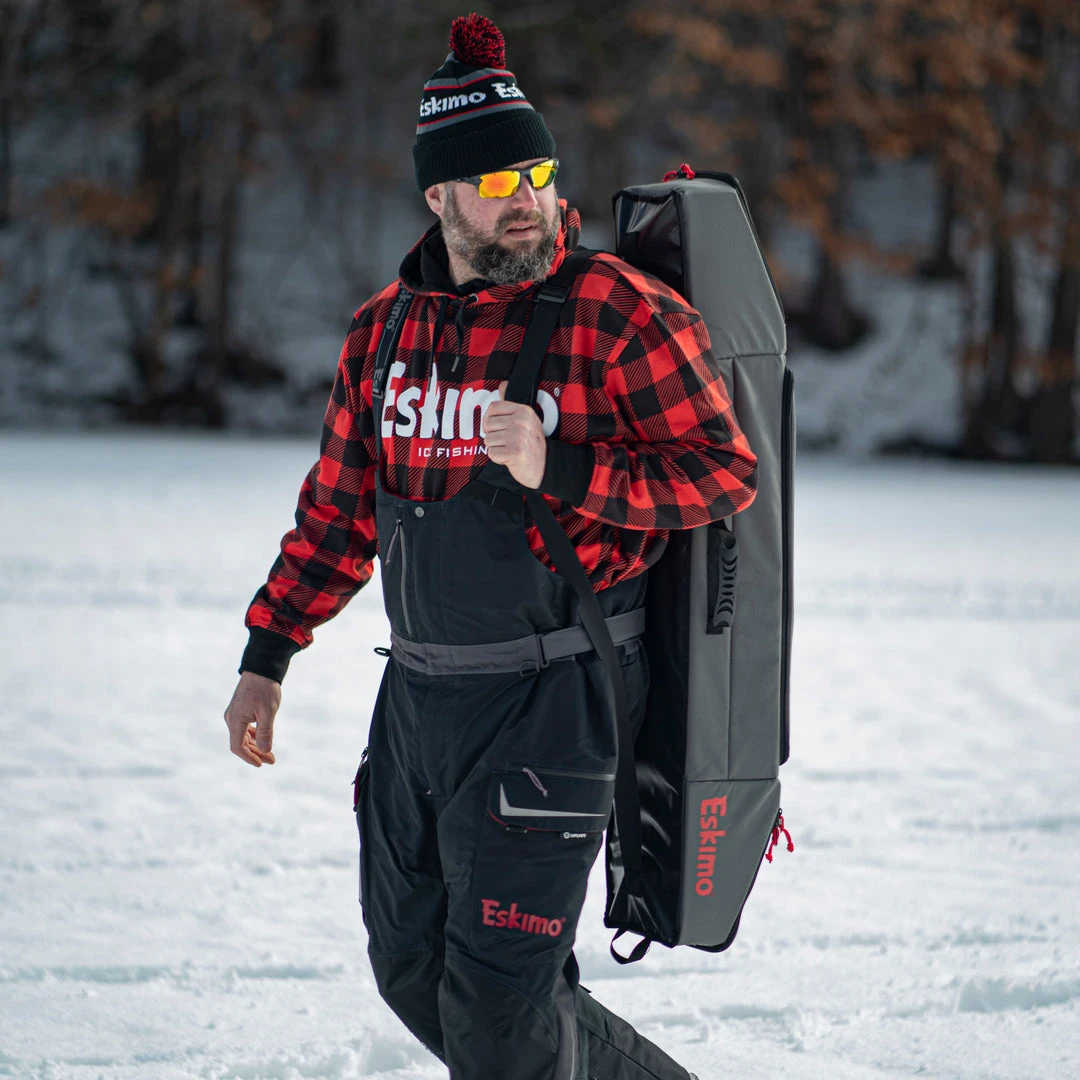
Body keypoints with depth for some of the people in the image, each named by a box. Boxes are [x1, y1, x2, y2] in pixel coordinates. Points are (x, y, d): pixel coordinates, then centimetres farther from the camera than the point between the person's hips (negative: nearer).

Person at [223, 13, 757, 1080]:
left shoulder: (620, 314, -10)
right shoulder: (383, 328, 8)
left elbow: (725, 469, -12)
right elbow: (339, 509, 17)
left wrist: (557, 470, -22)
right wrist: (265, 660, 16)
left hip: (551, 700, -7)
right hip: (416, 695, 7)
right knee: (412, 971, 15)